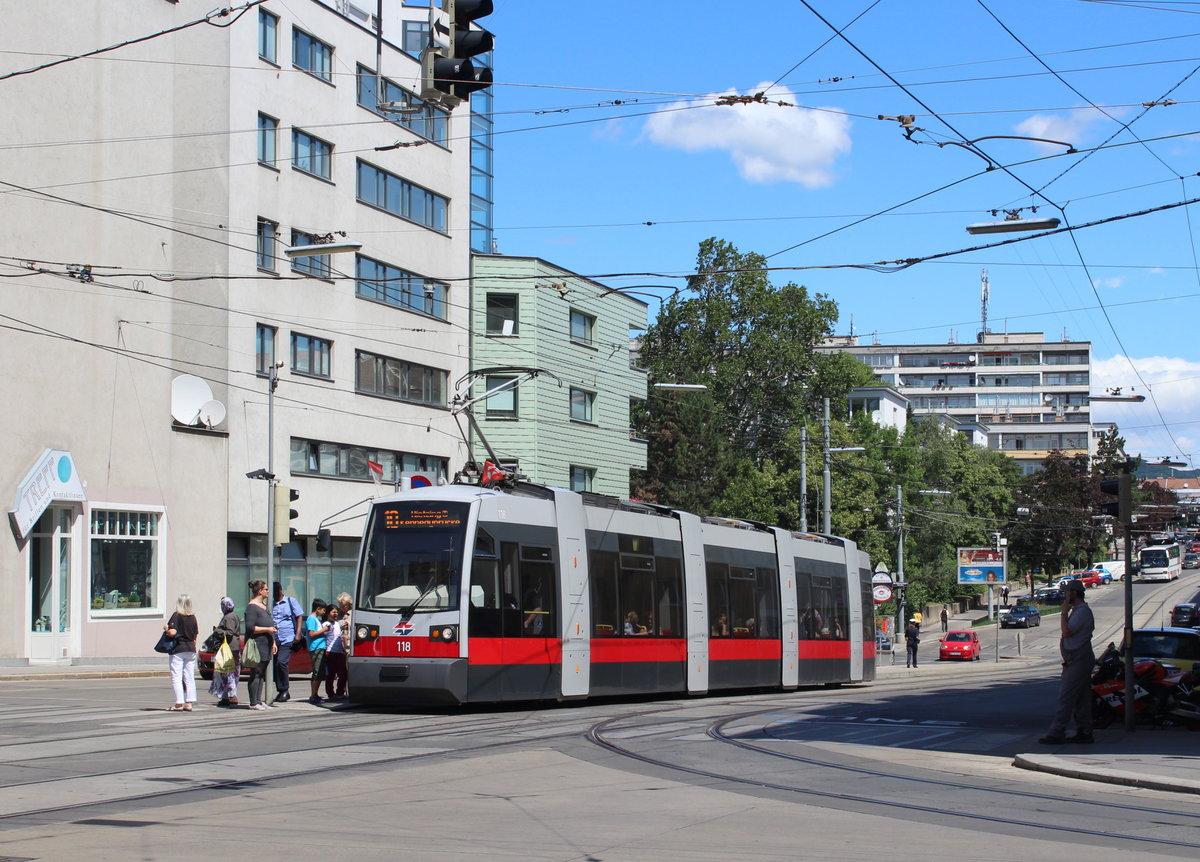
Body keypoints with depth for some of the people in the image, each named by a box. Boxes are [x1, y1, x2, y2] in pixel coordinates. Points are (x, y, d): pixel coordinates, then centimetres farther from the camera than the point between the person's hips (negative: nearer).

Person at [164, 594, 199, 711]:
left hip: (178, 650, -6)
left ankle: (179, 704, -7)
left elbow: (172, 632, -19)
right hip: (191, 649, 6)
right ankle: (189, 703, 6)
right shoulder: (193, 617, 7)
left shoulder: (176, 616, -9)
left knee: (176, 677, -2)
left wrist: (166, 629, 1)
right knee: (189, 678, 8)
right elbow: (195, 634, 11)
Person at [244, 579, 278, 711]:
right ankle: (253, 703, -7)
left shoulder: (263, 605, 19)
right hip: (257, 646, -9)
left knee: (262, 674, 10)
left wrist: (273, 642, 23)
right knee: (256, 674, -8)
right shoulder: (252, 607, -11)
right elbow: (250, 628, -18)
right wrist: (267, 629, -17)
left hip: (265, 646, 9)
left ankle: (259, 700, 14)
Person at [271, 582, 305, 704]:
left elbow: (299, 617, 4)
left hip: (287, 639, -5)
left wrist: (298, 634, -6)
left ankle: (285, 690, -7)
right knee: (275, 665, 4)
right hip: (274, 640, 5)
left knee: (281, 662, -18)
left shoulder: (291, 601, 5)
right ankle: (281, 691, 15)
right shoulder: (271, 604, 14)